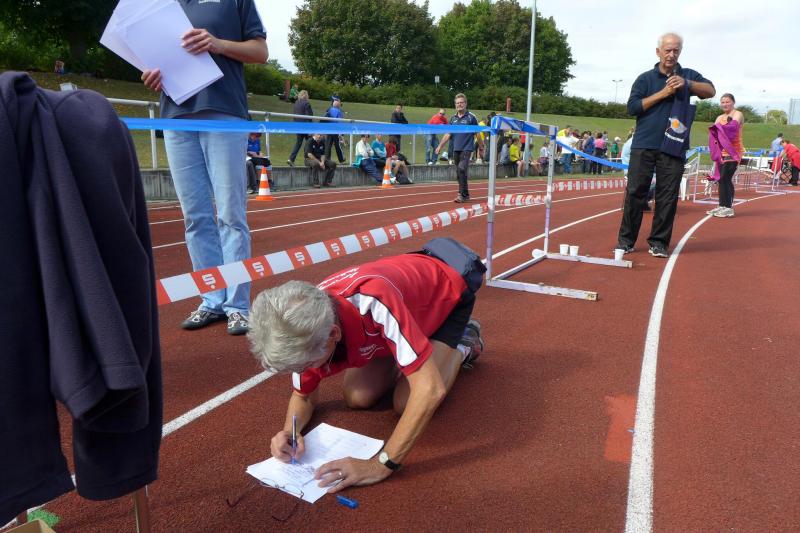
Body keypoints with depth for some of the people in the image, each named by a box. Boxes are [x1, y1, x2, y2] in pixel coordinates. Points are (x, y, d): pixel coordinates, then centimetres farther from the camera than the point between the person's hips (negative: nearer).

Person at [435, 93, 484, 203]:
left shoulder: (471, 117, -1)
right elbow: (448, 134, 11)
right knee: (459, 173, 9)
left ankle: (461, 195, -18)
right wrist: (440, 146, 3)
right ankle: (466, 195, 20)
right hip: (456, 149, 5)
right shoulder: (453, 118, 11)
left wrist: (482, 147, 3)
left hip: (467, 148, -5)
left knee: (461, 170, -20)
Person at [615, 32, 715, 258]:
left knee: (668, 197, 0)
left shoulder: (688, 76, 14)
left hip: (674, 147, 1)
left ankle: (659, 242, 7)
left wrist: (686, 84, -14)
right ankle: (626, 239, 4)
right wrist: (662, 93, -9)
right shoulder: (645, 78, 9)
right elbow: (632, 107, -3)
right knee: (635, 192, -4)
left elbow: (711, 91, 1)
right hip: (644, 145, -1)